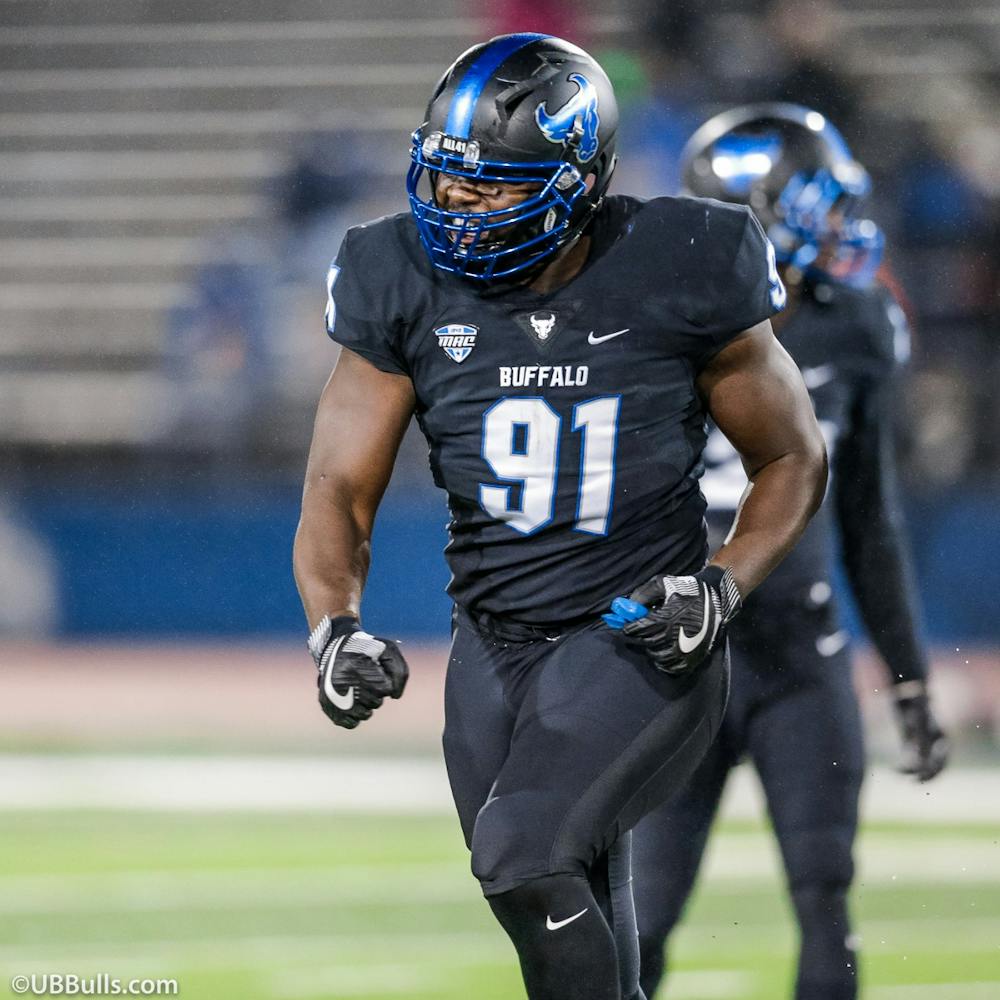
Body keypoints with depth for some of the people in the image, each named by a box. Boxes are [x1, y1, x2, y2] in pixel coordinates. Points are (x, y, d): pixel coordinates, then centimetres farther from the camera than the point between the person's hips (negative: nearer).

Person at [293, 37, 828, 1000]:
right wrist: (335, 626, -22)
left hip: (639, 642, -4)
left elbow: (792, 460, 1)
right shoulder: (408, 288, -5)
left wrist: (722, 585, -16)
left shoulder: (676, 276, -12)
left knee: (524, 859, -25)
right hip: (494, 651, 4)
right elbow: (339, 489, -3)